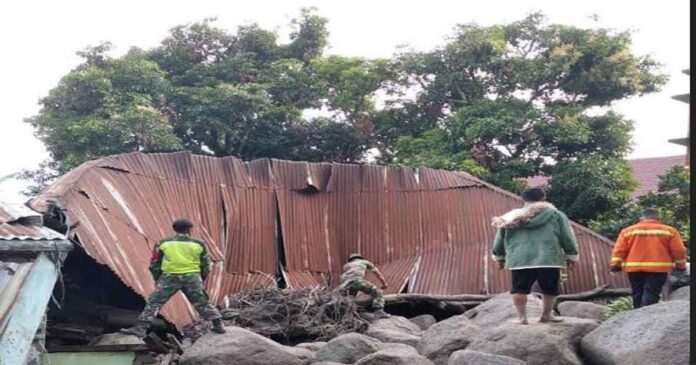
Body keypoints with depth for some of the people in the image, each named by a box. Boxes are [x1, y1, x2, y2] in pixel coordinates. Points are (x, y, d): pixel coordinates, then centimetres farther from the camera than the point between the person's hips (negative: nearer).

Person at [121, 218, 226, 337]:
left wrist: (157, 279, 21)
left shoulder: (163, 243, 6)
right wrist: (201, 280, 26)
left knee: (153, 302, 3)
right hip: (192, 278, 2)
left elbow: (155, 264, 8)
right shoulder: (198, 244, 7)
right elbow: (206, 266, 12)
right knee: (202, 303, 16)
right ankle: (218, 325, 17)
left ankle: (141, 328, -5)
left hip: (169, 278, -1)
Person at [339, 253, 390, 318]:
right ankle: (378, 311, -19)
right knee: (377, 293, 2)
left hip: (344, 283, 4)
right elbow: (378, 274, 43)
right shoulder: (364, 262, 37)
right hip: (356, 280, -4)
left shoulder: (346, 265, 43)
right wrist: (384, 284, 56)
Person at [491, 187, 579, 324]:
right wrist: (571, 255, 19)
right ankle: (546, 315, 20)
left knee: (520, 289, 8)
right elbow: (567, 238, 10)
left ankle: (522, 317, 5)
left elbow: (499, 240, 19)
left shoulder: (511, 217, 14)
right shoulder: (555, 214, 9)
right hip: (548, 258, -1)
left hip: (519, 260, 1)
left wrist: (499, 256, 31)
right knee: (550, 289, 14)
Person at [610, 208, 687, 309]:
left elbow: (619, 250, 2)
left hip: (634, 268, 2)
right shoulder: (669, 230, 5)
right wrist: (681, 266, 16)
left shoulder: (628, 231, 8)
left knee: (638, 294, 13)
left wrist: (615, 265, 4)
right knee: (651, 294, -6)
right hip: (658, 268, -2)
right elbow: (679, 251, 5)